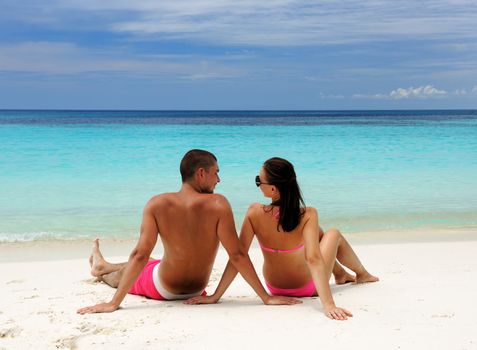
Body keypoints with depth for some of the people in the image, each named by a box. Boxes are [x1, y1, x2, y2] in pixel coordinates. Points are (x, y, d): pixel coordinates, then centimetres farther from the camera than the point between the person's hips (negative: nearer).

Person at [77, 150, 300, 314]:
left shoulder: (157, 204, -23)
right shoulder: (218, 204, -25)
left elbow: (140, 256, -25)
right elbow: (237, 255, -27)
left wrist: (114, 303, -22)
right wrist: (266, 297, -21)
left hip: (163, 288, -1)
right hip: (196, 289, 2)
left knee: (124, 274, 35)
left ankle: (101, 272, 70)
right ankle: (102, 267, 64)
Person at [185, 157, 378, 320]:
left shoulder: (254, 212, -25)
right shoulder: (308, 215, -31)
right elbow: (313, 258, -40)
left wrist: (215, 296, -22)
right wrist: (328, 304, -45)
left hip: (275, 288, 3)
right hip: (308, 288, -3)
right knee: (334, 234, 26)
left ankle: (341, 274, 55)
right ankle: (362, 274, 53)